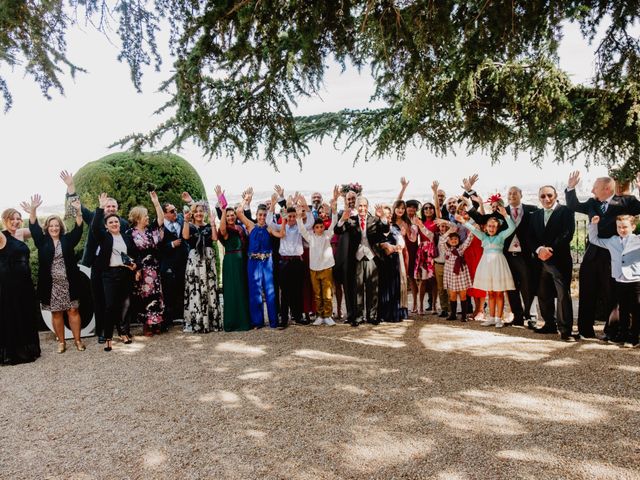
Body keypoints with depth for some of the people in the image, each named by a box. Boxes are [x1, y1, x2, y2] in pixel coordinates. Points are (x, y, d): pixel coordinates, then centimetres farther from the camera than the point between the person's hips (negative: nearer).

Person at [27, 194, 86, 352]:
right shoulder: (42, 241, 5)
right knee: (56, 313, 8)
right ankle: (61, 342, 19)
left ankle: (77, 340, 13)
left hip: (68, 283, 0)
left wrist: (78, 211, -25)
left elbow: (78, 229, -8)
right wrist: (33, 210, -25)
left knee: (73, 311, 3)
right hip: (51, 284, 1)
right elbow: (34, 228, -8)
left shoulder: (67, 239, 5)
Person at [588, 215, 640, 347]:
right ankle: (622, 335, 25)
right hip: (619, 282, 4)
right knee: (623, 311, 15)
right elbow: (594, 239, 17)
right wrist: (593, 224, 7)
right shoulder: (612, 241, 9)